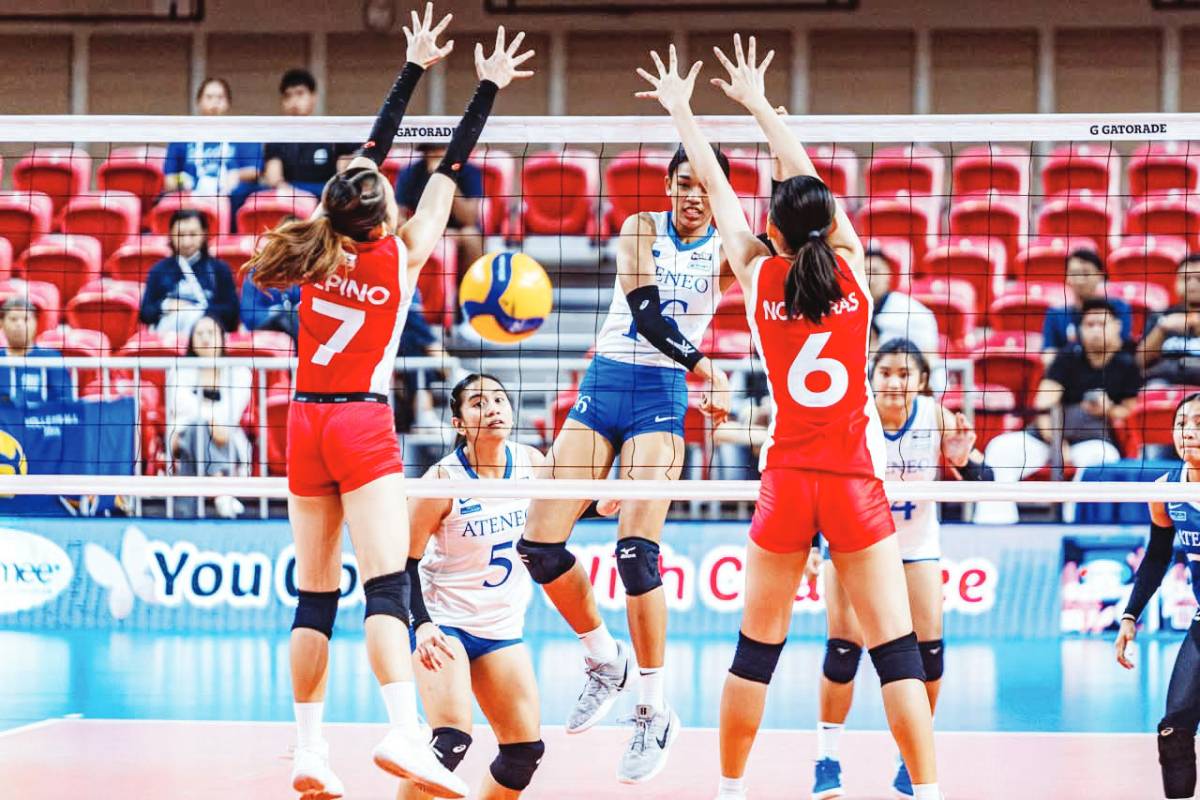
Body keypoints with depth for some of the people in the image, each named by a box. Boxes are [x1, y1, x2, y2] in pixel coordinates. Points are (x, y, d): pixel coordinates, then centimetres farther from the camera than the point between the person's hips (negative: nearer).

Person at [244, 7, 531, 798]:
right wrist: (487, 88, 11)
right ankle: (404, 733, -29)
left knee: (316, 595, 8)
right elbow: (448, 171, 4)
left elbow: (374, 149, 16)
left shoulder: (326, 248, 7)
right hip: (362, 421, -5)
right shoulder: (402, 254, -4)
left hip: (306, 421, 6)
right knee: (387, 584, -15)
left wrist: (415, 68, 23)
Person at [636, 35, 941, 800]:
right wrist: (758, 102, 25)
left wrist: (682, 110, 26)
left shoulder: (760, 277, 0)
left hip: (787, 479, 1)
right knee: (897, 647, -2)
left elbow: (718, 189, 13)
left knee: (758, 645, 10)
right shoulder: (852, 267, -1)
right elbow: (811, 180, 13)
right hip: (855, 480, -1)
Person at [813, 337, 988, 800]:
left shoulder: (937, 418, -17)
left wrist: (966, 459, -31)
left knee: (928, 648, -5)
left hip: (916, 545, 2)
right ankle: (827, 760, 0)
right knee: (843, 647, -13)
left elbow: (982, 486, -11)